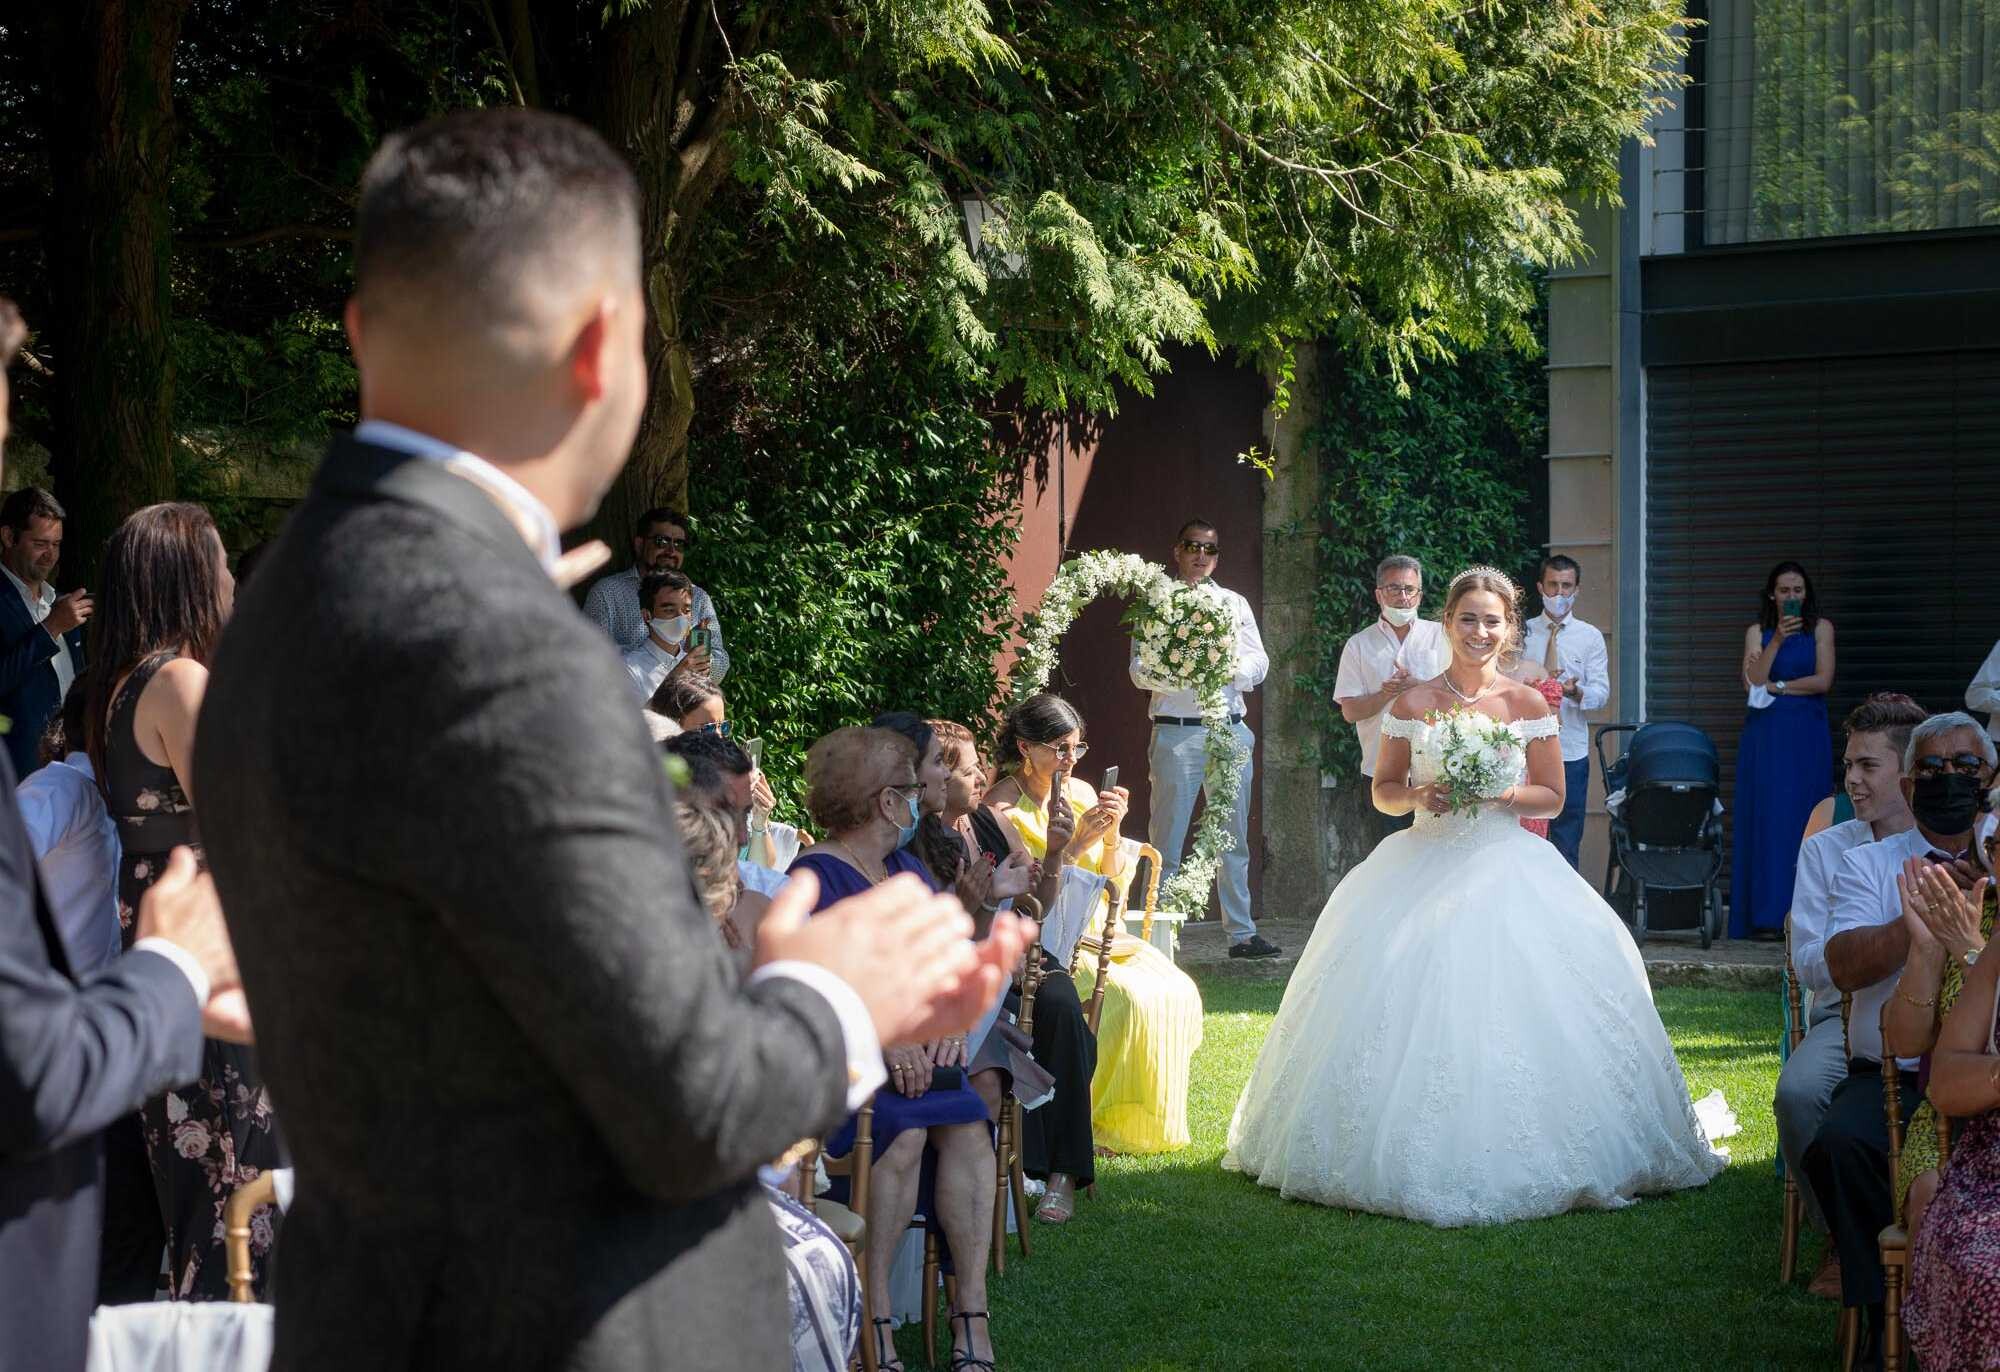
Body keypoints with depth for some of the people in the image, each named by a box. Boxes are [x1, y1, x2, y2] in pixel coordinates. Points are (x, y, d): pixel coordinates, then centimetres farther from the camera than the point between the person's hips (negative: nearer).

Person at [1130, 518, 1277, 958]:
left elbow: (1259, 665, 8)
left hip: (1230, 729, 4)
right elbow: (1140, 670, -4)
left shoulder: (1234, 604, 17)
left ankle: (1241, 933, 12)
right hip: (1177, 733, -4)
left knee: (1235, 839, 8)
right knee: (1166, 842, -3)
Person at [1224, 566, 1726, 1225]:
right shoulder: (1413, 704, 3)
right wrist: (1420, 795, -11)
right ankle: (1414, 1160, 1)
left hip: (1505, 868, -1)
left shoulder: (1529, 704, 2)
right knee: (1411, 1006, -10)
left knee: (1508, 1006, -12)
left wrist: (1498, 794, -12)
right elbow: (1382, 790, 10)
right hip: (1423, 868, 1)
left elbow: (1553, 798, 6)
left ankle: (1511, 1159, 1)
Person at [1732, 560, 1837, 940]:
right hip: (1765, 734, 1)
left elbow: (1823, 681, -3)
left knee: (1805, 820, -4)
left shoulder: (1821, 628, 7)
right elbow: (1752, 682, -5)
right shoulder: (1757, 632, 10)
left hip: (1807, 737, -1)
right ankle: (1768, 917, -7)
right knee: (1767, 818, -5)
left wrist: (1775, 687, -4)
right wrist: (1778, 641, -15)